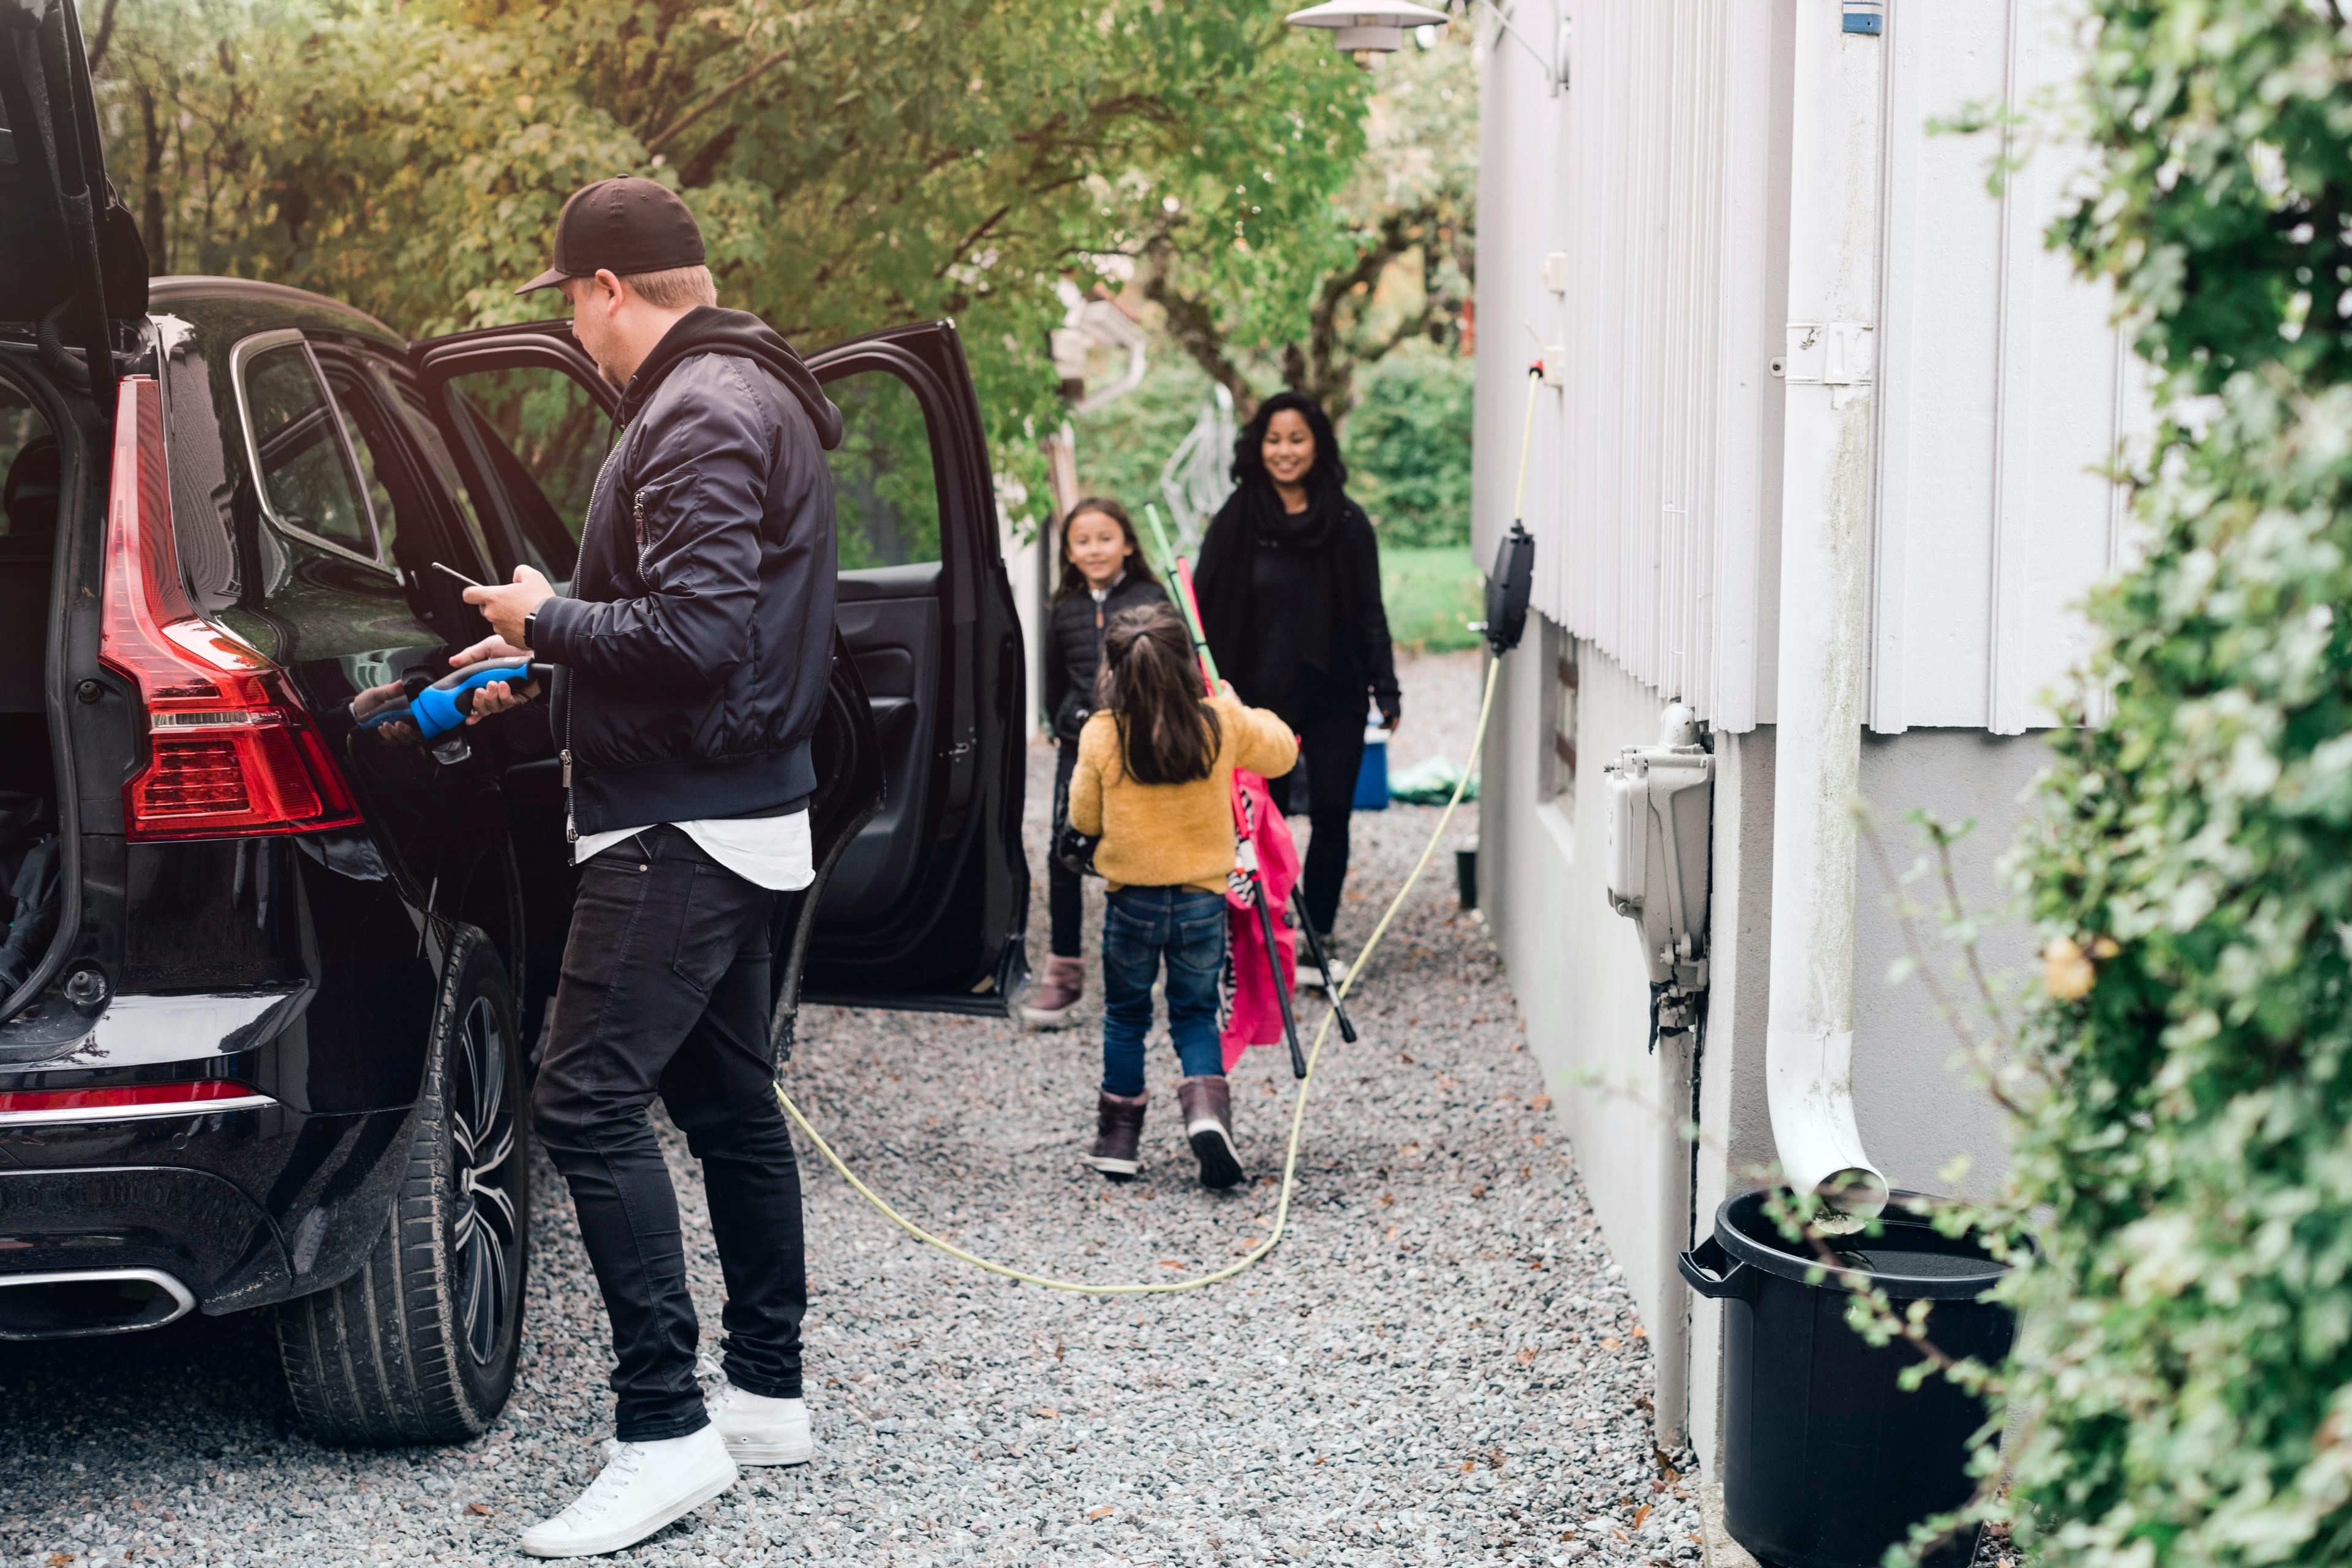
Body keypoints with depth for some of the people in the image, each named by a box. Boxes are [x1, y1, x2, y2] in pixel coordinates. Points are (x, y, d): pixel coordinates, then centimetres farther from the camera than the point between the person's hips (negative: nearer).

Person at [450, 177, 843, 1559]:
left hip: (683, 827, -11)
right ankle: (769, 1394, 24)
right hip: (739, 814, 11)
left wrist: (549, 616, -12)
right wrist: (548, 655, 20)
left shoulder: (700, 418, -17)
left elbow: (695, 636, -26)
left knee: (590, 1103, -14)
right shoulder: (748, 395, 17)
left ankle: (667, 1432, -13)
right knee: (729, 1100, 15)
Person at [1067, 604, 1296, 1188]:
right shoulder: (1224, 725, -9)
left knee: (1125, 1016, 16)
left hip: (1132, 899, -1)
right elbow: (1281, 752, 10)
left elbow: (1085, 817, 0)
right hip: (1203, 899, 1)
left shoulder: (1101, 735, -13)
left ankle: (1119, 1136, 23)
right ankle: (1207, 1103, -10)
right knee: (1195, 1013, 15)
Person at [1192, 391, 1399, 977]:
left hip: (1333, 694, 1)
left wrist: (1385, 688, -1)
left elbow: (1369, 614, 5)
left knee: (1331, 816, 1)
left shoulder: (1347, 523, 2)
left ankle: (1320, 937, 13)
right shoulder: (1236, 522, 1)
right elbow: (1205, 612, 1)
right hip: (1261, 696, -1)